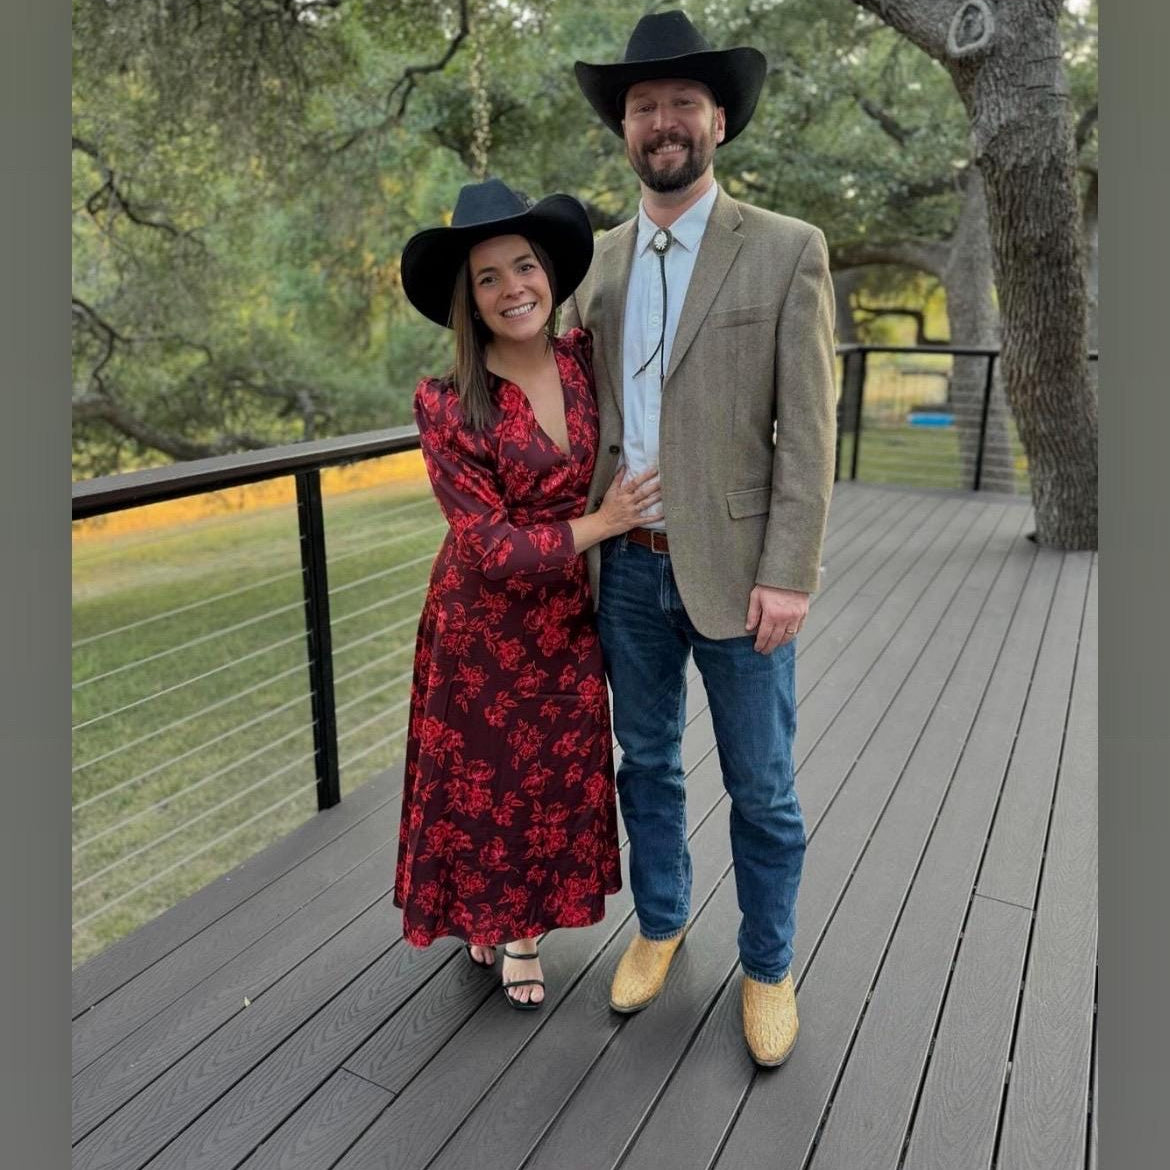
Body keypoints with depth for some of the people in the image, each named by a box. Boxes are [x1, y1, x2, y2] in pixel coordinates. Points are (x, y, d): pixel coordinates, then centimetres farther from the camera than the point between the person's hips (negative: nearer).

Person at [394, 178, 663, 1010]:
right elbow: (491, 544, -19)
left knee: (559, 780, 16)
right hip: (483, 626, -4)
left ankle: (526, 929, 42)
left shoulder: (587, 359, -6)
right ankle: (484, 915, 44)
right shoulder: (448, 405, -19)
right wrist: (599, 524, -16)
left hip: (570, 620, 4)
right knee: (483, 778, 14)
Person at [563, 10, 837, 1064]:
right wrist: (578, 544, 4)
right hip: (627, 568, 4)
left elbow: (808, 426, -9)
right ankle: (659, 925, 41)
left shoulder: (788, 252, -4)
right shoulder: (598, 264, 8)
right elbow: (585, 412, 11)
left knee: (761, 788, 10)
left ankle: (768, 966, 33)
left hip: (734, 569, -3)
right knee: (646, 763, 18)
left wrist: (789, 574, -15)